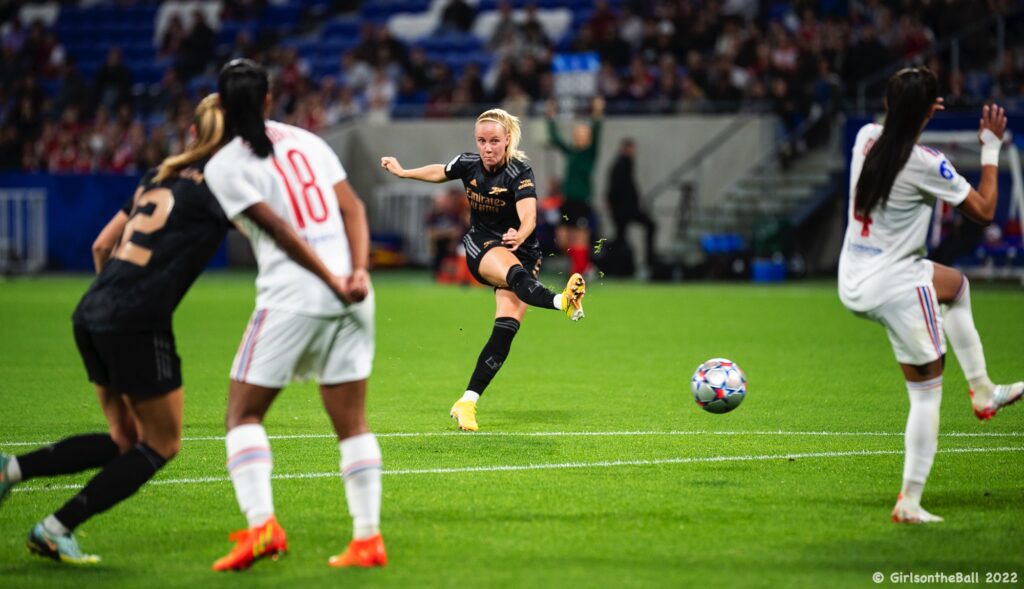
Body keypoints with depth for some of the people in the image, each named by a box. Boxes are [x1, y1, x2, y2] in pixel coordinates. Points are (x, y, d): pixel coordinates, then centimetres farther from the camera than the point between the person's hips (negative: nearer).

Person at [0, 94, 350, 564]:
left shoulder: (161, 176, 20)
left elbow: (101, 246, 22)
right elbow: (280, 232, -13)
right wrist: (334, 283, -8)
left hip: (91, 315, 8)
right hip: (138, 326, -8)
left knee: (124, 441, 18)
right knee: (161, 445, 7)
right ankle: (55, 529, 2)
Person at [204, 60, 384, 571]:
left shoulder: (223, 167, -1)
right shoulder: (306, 140, 15)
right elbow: (352, 208, 5)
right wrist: (359, 271, -3)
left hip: (291, 295, -5)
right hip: (349, 296, 5)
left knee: (243, 413, 6)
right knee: (351, 422, 9)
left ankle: (261, 524, -11)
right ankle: (368, 538, 5)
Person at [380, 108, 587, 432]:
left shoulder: (519, 172, -17)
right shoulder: (468, 164, -4)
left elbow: (529, 216, -34)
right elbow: (439, 172, 21)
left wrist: (520, 235, -55)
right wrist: (403, 172, 31)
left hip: (519, 250, -1)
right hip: (481, 246, 1)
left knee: (506, 329, -18)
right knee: (514, 272, -36)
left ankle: (467, 403, -16)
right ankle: (561, 302, -67)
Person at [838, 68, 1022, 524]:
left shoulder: (866, 138, -1)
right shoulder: (925, 164, -21)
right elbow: (984, 210, -8)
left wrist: (908, 108, 35)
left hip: (853, 282, 8)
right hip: (896, 288, -8)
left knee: (955, 283, 33)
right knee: (927, 393, 2)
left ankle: (982, 390, 33)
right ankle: (909, 502, 1)